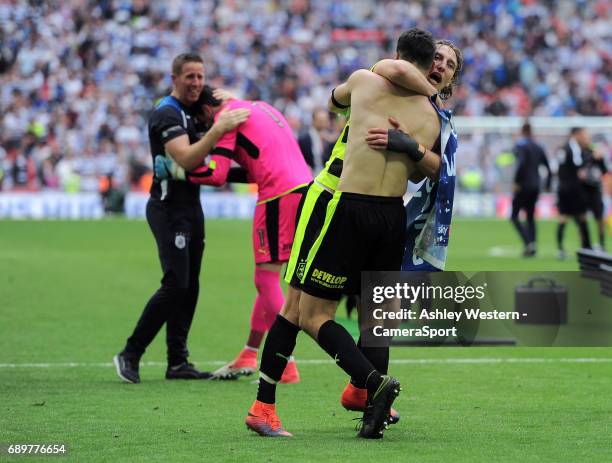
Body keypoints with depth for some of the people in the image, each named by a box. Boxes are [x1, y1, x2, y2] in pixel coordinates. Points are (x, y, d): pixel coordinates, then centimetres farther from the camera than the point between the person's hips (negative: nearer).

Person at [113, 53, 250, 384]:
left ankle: (177, 362, 9)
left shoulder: (189, 112, 15)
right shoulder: (167, 114, -15)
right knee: (175, 285, -14)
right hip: (170, 208, -9)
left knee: (189, 286, 6)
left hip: (189, 206, 9)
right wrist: (219, 128, -34)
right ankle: (130, 354, -6)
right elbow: (186, 158, -27)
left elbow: (196, 157, 27)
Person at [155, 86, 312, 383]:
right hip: (305, 186, 9)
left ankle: (287, 367, -8)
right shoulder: (259, 107, 24)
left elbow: (217, 175, -11)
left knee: (267, 281, -5)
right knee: (266, 279, 17)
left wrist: (175, 170, -1)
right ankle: (248, 356, 25)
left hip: (279, 196, -9)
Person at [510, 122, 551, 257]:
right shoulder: (538, 148, 11)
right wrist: (547, 185, 21)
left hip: (523, 186, -6)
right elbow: (548, 169, 12)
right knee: (530, 217, 15)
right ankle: (532, 247, 6)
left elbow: (521, 164, -25)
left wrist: (516, 182, -19)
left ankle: (528, 243, -17)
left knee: (514, 216, 1)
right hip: (535, 187, 6)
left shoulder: (520, 146, -8)